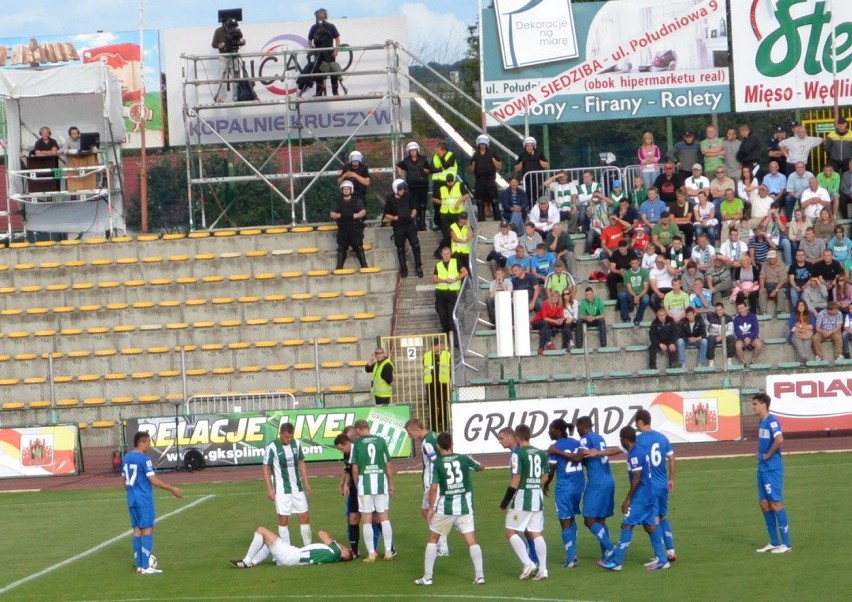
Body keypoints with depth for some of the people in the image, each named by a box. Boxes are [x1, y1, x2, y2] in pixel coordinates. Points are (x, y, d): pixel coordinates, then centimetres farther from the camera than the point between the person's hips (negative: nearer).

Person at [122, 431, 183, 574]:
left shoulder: (126, 458, 9)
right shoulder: (144, 459, -15)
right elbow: (153, 480, -18)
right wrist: (172, 489, -11)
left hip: (132, 500, 8)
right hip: (144, 500, -8)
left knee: (137, 530, 11)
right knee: (148, 530, -4)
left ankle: (139, 565, 12)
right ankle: (146, 566, -7)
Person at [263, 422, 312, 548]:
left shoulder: (296, 443, 3)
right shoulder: (272, 447, -12)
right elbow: (266, 468, -8)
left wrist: (306, 482, 10)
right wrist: (269, 489, -12)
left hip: (297, 488, 5)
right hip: (282, 490, -5)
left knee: (305, 517, 6)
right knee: (283, 520, -1)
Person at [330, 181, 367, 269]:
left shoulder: (357, 201, 5)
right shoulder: (339, 202, 13)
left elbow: (363, 212, -4)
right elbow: (332, 214, 7)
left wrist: (353, 216, -19)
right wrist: (340, 215, -13)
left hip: (355, 228, -3)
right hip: (343, 228, 3)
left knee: (358, 247, -7)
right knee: (341, 248, 0)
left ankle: (364, 265, -7)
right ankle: (339, 267, 0)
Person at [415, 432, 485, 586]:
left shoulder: (436, 463, -6)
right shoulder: (464, 459, 2)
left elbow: (433, 487, -12)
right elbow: (480, 467, 20)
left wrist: (431, 508, -3)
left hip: (445, 508, -2)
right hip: (464, 508, 2)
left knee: (433, 539, 13)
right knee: (472, 541, 2)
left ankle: (427, 577, 12)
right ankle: (479, 576, -7)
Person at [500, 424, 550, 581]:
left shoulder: (518, 454, -12)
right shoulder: (541, 454, 7)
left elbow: (516, 481, -15)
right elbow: (545, 478, 11)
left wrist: (505, 502, -9)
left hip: (521, 497, -6)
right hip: (537, 497, 6)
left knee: (511, 532, 3)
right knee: (536, 533, 9)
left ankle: (528, 564, -8)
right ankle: (542, 569, 5)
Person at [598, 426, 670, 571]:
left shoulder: (634, 454, -17)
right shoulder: (641, 451, 12)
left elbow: (636, 479, -21)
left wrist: (627, 499, -16)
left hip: (640, 497, -9)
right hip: (650, 494, 9)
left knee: (627, 525, -6)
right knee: (651, 526, 11)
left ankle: (616, 562, -5)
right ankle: (662, 560, 11)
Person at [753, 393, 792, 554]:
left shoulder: (772, 421, -16)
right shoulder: (761, 422, 13)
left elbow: (779, 439, -33)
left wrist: (769, 454, -20)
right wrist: (760, 454, 13)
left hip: (772, 469, -10)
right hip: (762, 468, 10)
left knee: (776, 504, -6)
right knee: (764, 504, 11)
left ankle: (786, 544, -1)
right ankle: (774, 542, 18)